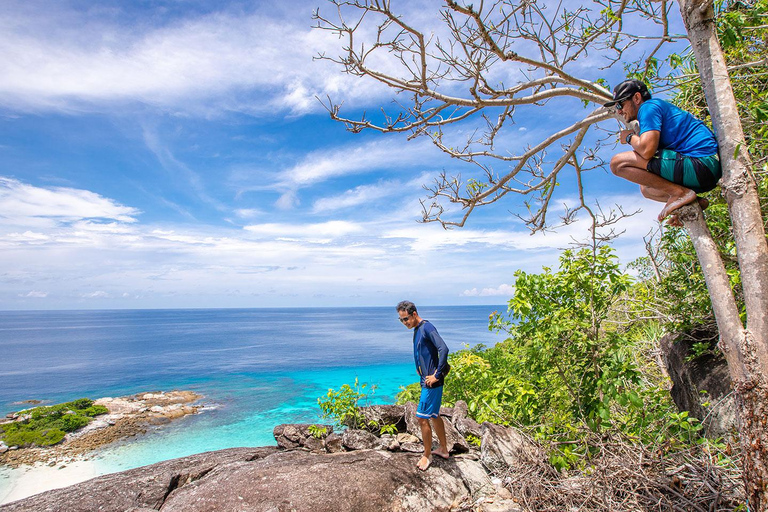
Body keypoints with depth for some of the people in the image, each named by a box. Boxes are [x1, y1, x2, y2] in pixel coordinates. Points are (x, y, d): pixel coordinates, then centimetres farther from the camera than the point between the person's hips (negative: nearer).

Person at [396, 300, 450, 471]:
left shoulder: (427, 327, -19)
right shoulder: (417, 330, 10)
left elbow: (444, 349, -29)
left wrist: (437, 375, -25)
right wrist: (422, 373, 14)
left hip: (431, 382, -10)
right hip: (426, 380, 10)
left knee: (422, 418, -1)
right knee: (434, 416, 20)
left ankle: (427, 455, 17)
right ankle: (444, 449, 36)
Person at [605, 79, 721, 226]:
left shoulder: (649, 106, -6)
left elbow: (647, 150, -21)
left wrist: (630, 137, -2)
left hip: (699, 164, -11)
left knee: (618, 163, -16)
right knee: (646, 188, 31)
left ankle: (680, 193, -15)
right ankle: (693, 202, 8)